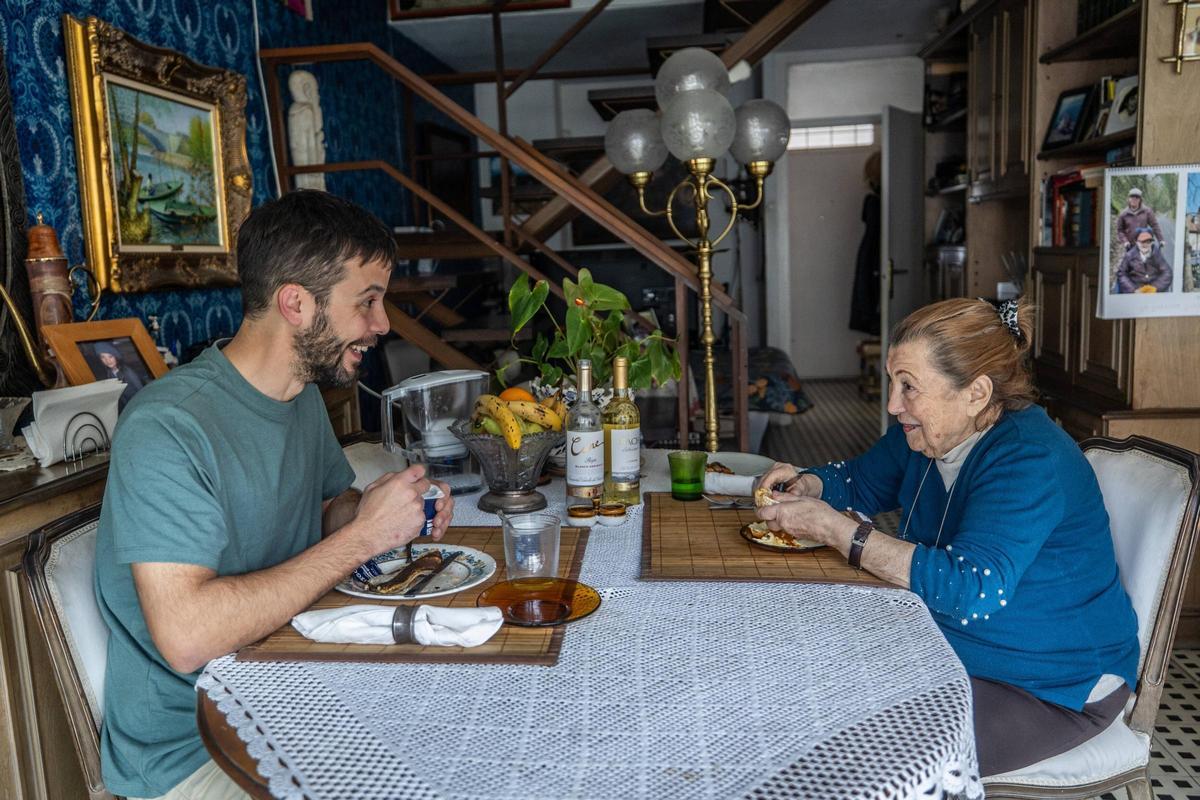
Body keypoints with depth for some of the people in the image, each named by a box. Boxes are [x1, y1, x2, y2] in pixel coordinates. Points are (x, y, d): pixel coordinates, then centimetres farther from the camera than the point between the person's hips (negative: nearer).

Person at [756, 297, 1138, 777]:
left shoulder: (1031, 461, -28)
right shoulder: (926, 433, -2)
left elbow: (971, 591, -39)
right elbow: (862, 481, 15)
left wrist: (834, 529, -37)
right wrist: (806, 485, -8)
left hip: (1057, 686, -7)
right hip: (947, 647, 8)